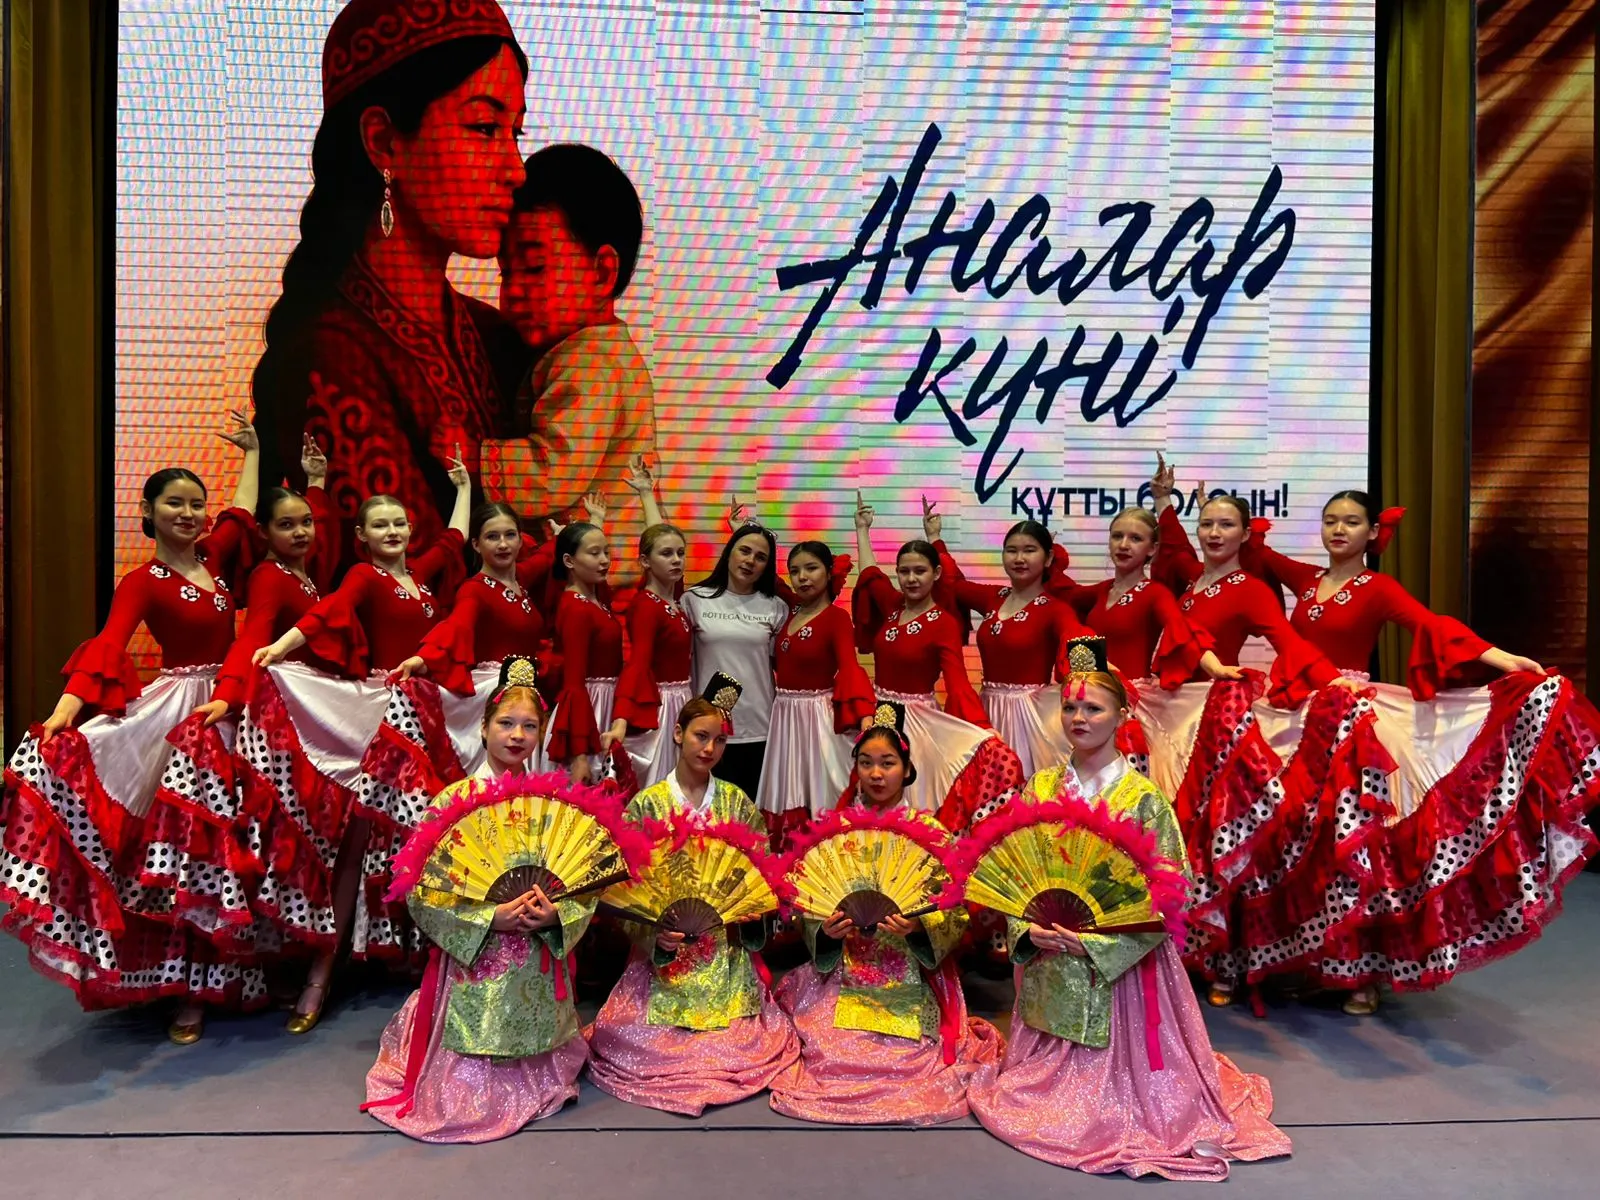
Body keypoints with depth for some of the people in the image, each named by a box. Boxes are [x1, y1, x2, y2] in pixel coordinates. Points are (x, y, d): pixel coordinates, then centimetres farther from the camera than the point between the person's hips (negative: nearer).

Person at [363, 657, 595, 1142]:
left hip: (539, 966, 2)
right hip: (474, 961, -2)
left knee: (533, 1075, 14)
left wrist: (555, 915, -19)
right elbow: (423, 891, -11)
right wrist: (491, 918, -22)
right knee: (471, 1088, 5)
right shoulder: (454, 800, -8)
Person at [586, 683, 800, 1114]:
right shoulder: (647, 803, -3)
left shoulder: (736, 802, 4)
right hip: (666, 949, -1)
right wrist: (657, 932, -20)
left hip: (728, 949, 2)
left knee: (741, 1041, -6)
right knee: (658, 1042, -7)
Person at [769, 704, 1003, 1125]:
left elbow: (955, 915, -3)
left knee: (906, 1058, -13)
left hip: (910, 983, -1)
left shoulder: (929, 831, -1)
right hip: (841, 977, 1)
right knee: (831, 1054, -12)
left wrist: (917, 927, -22)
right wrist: (826, 930, -16)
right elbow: (808, 908, 5)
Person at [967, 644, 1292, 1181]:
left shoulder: (1143, 798, -11)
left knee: (1118, 1071, 7)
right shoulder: (1039, 788, 0)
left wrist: (1092, 941, -22)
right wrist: (1028, 930, -16)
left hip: (1120, 962, -3)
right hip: (1049, 964, 4)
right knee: (1051, 1074, 18)